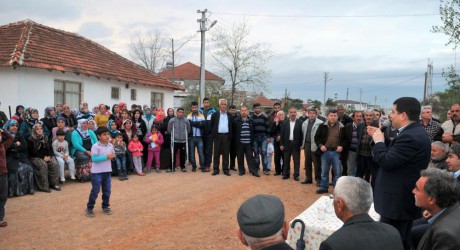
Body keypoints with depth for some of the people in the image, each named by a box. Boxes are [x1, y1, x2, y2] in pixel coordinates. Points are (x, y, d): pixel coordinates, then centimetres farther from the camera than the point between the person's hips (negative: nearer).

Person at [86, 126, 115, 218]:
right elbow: (94, 159, -21)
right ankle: (89, 208, 14)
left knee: (107, 191, 12)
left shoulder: (110, 146, 4)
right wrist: (106, 156, -24)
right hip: (97, 172, -6)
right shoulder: (95, 146, -14)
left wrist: (113, 156, -9)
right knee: (95, 191, 0)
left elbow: (113, 154, 16)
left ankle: (105, 206, 28)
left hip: (107, 172, 6)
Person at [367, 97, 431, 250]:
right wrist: (379, 138, 9)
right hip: (406, 198, 11)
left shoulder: (410, 137, -23)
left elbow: (386, 162, -24)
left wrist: (378, 141, -9)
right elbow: (392, 155, 13)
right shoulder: (414, 132, 10)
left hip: (398, 201, -11)